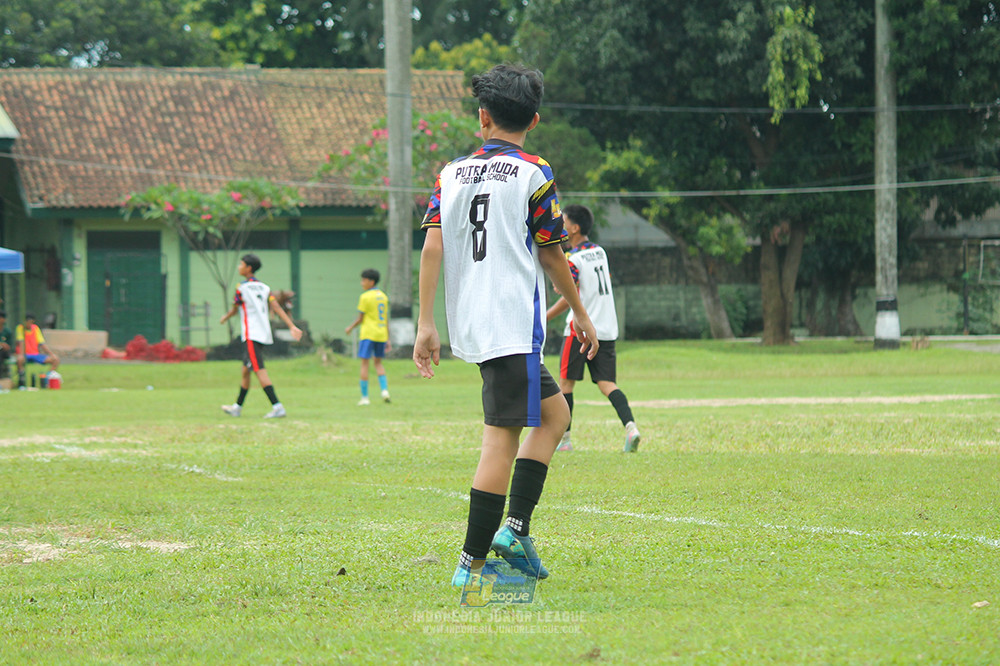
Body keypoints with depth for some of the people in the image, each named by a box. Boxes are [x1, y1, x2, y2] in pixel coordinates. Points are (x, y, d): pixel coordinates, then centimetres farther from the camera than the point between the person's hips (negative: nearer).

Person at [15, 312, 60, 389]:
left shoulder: (35, 328, 10)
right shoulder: (20, 328, -5)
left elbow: (42, 343, 7)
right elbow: (21, 342, -17)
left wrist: (51, 354, -3)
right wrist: (21, 355, -31)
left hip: (35, 354, 5)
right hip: (25, 355, -5)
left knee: (55, 359, -10)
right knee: (20, 359, -41)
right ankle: (21, 383, -23)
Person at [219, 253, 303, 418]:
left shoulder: (242, 288, -8)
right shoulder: (264, 288, 11)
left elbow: (234, 310, 2)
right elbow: (277, 308, 4)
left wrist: (224, 318, 24)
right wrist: (292, 327, -2)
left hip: (251, 335, -8)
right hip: (264, 335, 8)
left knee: (259, 370, -14)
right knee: (246, 370, 18)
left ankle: (277, 406, -25)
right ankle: (237, 407, 28)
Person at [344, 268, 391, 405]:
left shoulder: (365, 297, -9)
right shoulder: (383, 296, 11)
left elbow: (360, 319, -7)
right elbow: (386, 319, 12)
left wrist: (350, 328, 10)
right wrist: (387, 339, 15)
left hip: (368, 334, -6)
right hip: (381, 334, 6)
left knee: (364, 363, -1)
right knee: (378, 363, 16)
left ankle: (364, 397, -2)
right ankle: (384, 390, -4)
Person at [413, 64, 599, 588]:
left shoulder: (451, 173, 10)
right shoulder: (534, 175, -3)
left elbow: (432, 246, 3)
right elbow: (552, 255, -1)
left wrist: (425, 324, 4)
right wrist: (581, 315, 12)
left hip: (469, 326, 7)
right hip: (513, 326, -7)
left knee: (554, 412, 16)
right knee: (501, 438, -5)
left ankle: (514, 525, 6)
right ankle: (472, 563, -9)